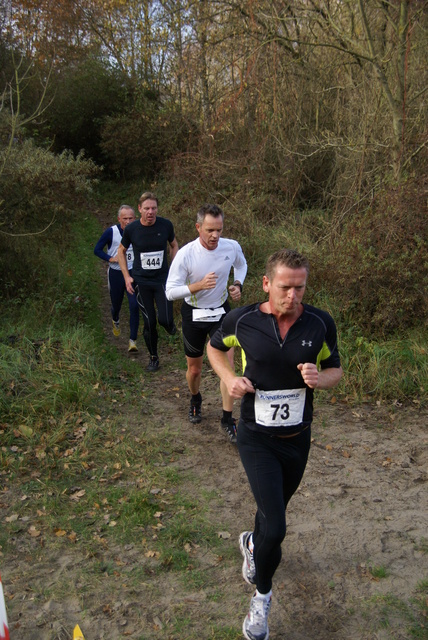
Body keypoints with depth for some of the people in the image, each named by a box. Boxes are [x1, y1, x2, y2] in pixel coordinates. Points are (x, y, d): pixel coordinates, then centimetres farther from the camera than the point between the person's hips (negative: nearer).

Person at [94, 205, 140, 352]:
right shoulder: (111, 232, -10)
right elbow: (97, 250, -3)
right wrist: (111, 259, -17)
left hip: (133, 274, 0)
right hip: (116, 274, 0)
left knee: (134, 306, -13)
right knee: (116, 305, 17)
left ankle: (133, 340, -6)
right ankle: (115, 321, 55)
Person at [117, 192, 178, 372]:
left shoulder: (166, 225, -8)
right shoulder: (131, 229, -9)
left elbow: (174, 245, 10)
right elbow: (121, 251, 8)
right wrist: (127, 276, 0)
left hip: (162, 278, 0)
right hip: (141, 282, 0)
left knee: (165, 319, -13)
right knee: (149, 323, 3)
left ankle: (170, 324, 27)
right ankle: (153, 357, 24)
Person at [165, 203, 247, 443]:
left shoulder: (232, 247, -12)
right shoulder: (185, 254, -22)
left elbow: (241, 265, 13)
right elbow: (171, 291, -18)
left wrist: (238, 284, -6)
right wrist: (199, 286, -33)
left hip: (221, 312, 1)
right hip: (194, 315, -1)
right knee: (194, 369, 13)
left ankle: (228, 419, 5)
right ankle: (196, 400, 46)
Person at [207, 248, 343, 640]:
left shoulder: (321, 324, -12)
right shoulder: (243, 320, -15)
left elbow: (335, 369, 3)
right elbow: (215, 347, 6)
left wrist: (320, 379, -20)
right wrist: (229, 378, -13)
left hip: (297, 438, 3)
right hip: (257, 438, -3)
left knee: (275, 510, 25)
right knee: (276, 527, -10)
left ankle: (252, 543, 61)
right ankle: (262, 596, 20)